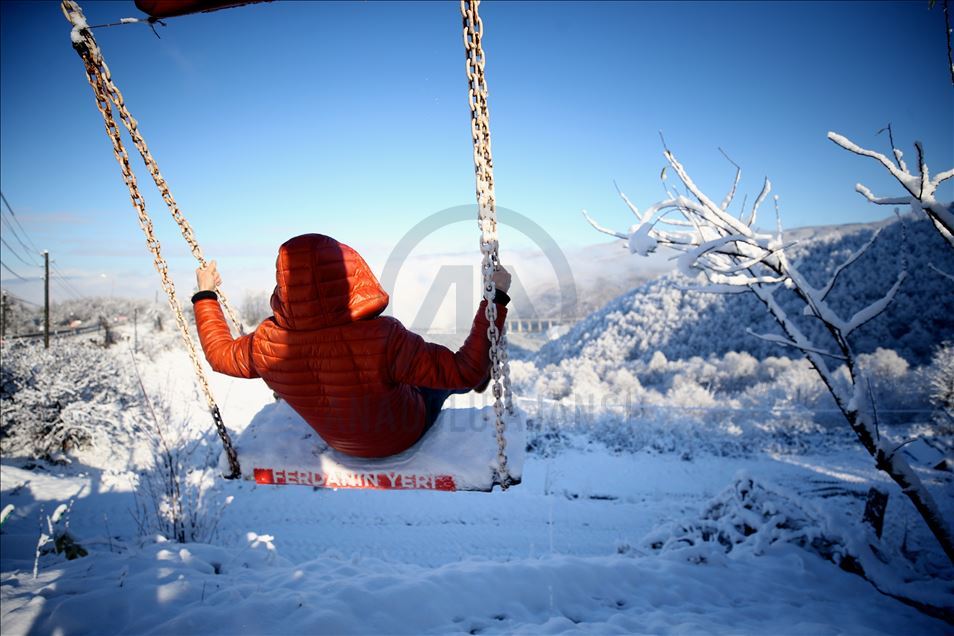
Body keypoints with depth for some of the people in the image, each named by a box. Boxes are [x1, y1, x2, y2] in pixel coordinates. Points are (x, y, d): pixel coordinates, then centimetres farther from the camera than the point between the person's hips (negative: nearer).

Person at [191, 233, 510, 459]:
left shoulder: (267, 345, -28)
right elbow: (467, 372, -37)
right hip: (404, 433, -4)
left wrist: (205, 294, 9)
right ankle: (486, 384, 59)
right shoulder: (384, 338, -45)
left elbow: (219, 353, -5)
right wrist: (495, 298, -30)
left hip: (339, 441, 4)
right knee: (452, 375, 23)